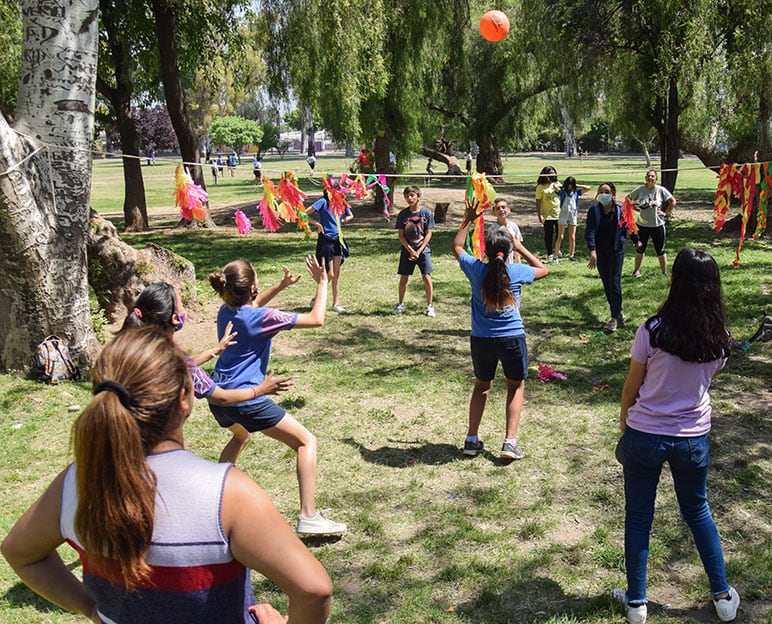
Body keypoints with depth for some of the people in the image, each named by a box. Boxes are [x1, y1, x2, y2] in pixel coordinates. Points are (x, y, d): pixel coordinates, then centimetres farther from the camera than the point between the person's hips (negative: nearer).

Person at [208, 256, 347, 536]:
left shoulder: (226, 310, 6)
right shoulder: (262, 317, -16)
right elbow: (316, 319, -12)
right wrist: (322, 283, -2)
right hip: (246, 399, -8)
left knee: (240, 436, 39)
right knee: (306, 442, -2)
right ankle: (308, 516, -10)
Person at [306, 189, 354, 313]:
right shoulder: (323, 202, -11)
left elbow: (350, 216, 23)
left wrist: (341, 221, 6)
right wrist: (318, 224, -15)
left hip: (337, 239, 6)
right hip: (325, 240, -6)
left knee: (336, 274, 9)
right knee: (329, 275, -6)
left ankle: (336, 303, 17)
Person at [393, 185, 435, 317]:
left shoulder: (427, 213, -5)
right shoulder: (402, 214, -1)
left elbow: (428, 234, -4)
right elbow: (401, 236, -1)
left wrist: (419, 251, -11)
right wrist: (411, 250, -11)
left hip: (423, 250, -1)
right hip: (407, 250, 2)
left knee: (426, 277, -7)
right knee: (403, 279, 6)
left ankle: (430, 305, 5)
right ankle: (400, 304, 22)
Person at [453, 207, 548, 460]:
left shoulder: (476, 269, -5)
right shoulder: (516, 272, -8)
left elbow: (457, 246, 15)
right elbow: (542, 270, 14)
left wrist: (469, 220, 21)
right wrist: (521, 248, 15)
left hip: (481, 340, 2)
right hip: (513, 339, -1)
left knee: (482, 386, 22)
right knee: (516, 386, 18)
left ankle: (472, 440, 19)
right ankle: (510, 442, 8)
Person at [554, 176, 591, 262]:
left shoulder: (576, 192, 4)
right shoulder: (562, 191, -3)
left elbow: (588, 188, 2)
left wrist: (577, 185, 2)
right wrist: (562, 186, -3)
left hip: (573, 216, 3)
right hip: (563, 215, -2)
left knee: (572, 237, 6)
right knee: (560, 237, -2)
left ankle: (571, 255, 16)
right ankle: (555, 255, 5)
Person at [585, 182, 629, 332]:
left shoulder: (620, 210, -6)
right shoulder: (594, 211, -6)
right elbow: (589, 231, -16)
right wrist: (592, 250, -28)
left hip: (616, 251, -2)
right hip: (600, 252, 2)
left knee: (614, 283, -8)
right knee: (607, 284, 8)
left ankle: (615, 318, -7)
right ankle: (619, 314, 21)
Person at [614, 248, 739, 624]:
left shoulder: (653, 332, -19)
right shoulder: (719, 339, -8)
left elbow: (631, 388, -8)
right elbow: (706, 380, 8)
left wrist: (624, 424, 9)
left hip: (645, 435, -3)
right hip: (693, 437, 3)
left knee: (638, 517, 13)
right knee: (697, 511, 24)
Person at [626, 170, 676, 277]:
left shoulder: (661, 190, -7)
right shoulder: (640, 189, -4)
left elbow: (673, 201, 0)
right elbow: (628, 198, 7)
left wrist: (665, 213, -5)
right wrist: (634, 207, -1)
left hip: (657, 225, -1)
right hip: (642, 225, 1)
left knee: (660, 250, 6)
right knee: (640, 248, 13)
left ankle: (665, 273, 16)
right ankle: (636, 270, 27)